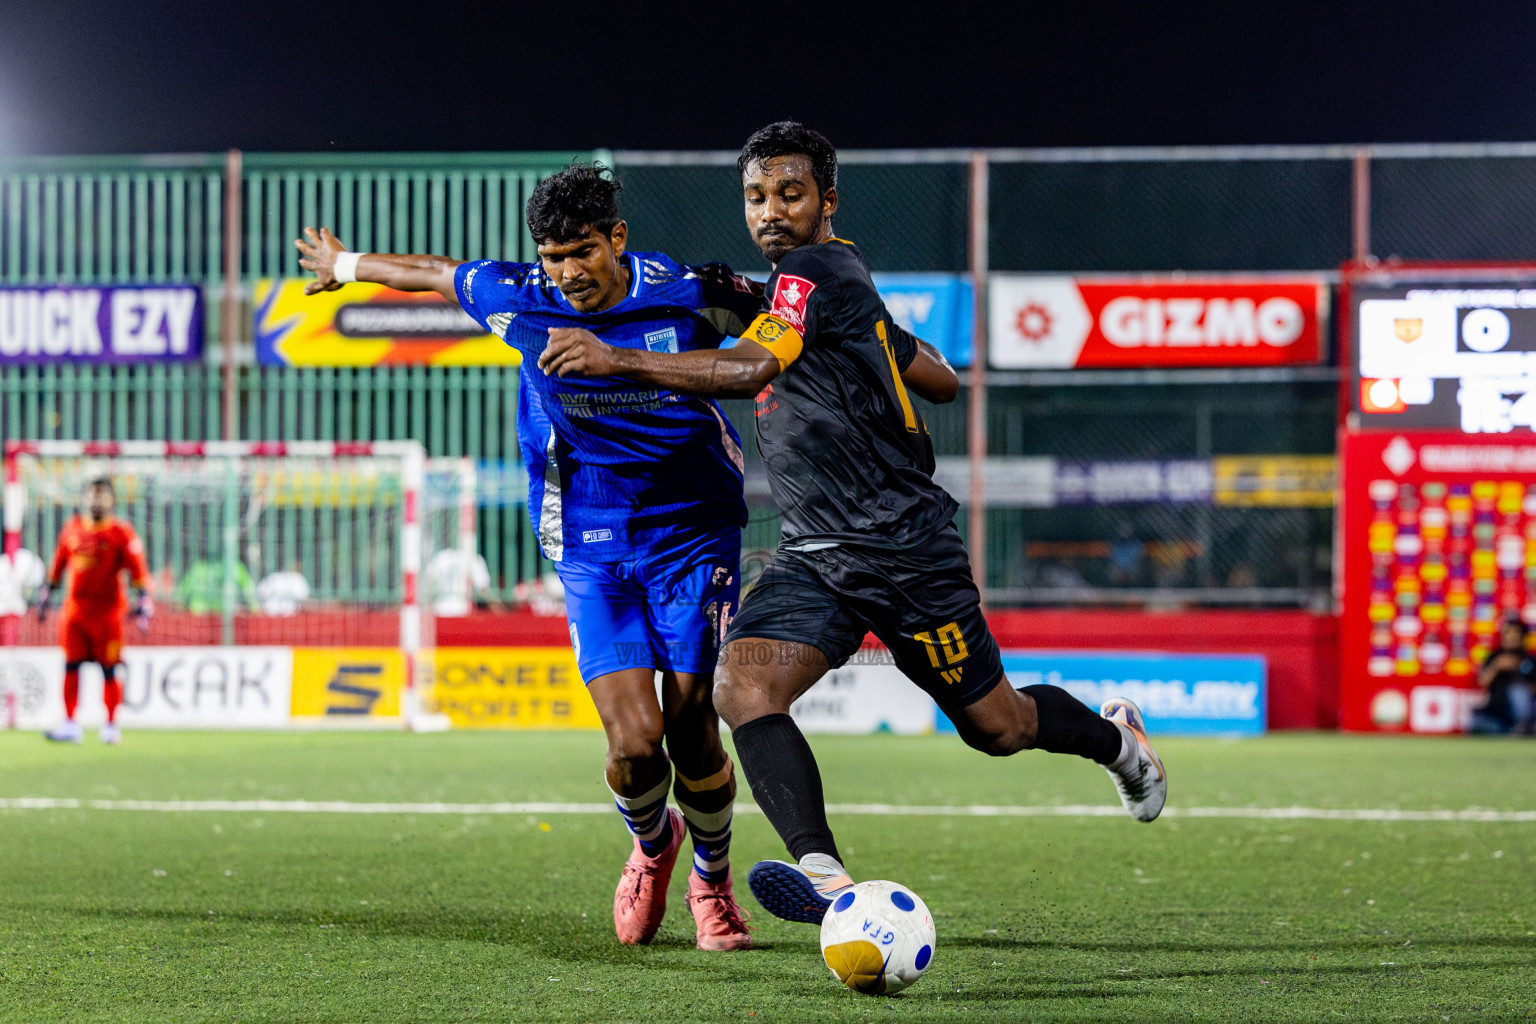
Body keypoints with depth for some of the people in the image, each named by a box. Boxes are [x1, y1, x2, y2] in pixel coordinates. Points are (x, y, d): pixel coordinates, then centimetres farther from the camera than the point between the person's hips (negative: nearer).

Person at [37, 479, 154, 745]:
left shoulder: (121, 534, -3)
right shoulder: (72, 528, 11)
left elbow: (138, 571, -6)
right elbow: (58, 565, 20)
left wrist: (143, 603, -15)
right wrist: (45, 596, 22)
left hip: (107, 609, -4)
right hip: (75, 607, 4)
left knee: (110, 670, 0)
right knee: (71, 666, -1)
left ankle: (111, 724, 11)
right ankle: (70, 724, 2)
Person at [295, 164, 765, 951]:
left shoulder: (688, 295, -12)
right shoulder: (520, 300, -7)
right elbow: (435, 273, 13)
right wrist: (345, 264, 27)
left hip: (694, 533, -1)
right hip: (589, 546, 1)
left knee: (693, 734, -6)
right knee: (634, 742, -13)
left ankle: (712, 881, 24)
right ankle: (651, 845, 23)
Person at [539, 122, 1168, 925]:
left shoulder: (818, 273, -15)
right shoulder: (828, 282, 14)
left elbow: (749, 369, -33)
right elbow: (941, 380, 23)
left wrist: (615, 360, -39)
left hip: (903, 549, -8)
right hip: (815, 558, 8)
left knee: (996, 725, 7)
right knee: (743, 688, -18)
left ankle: (1115, 739, 39)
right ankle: (826, 876, -29)